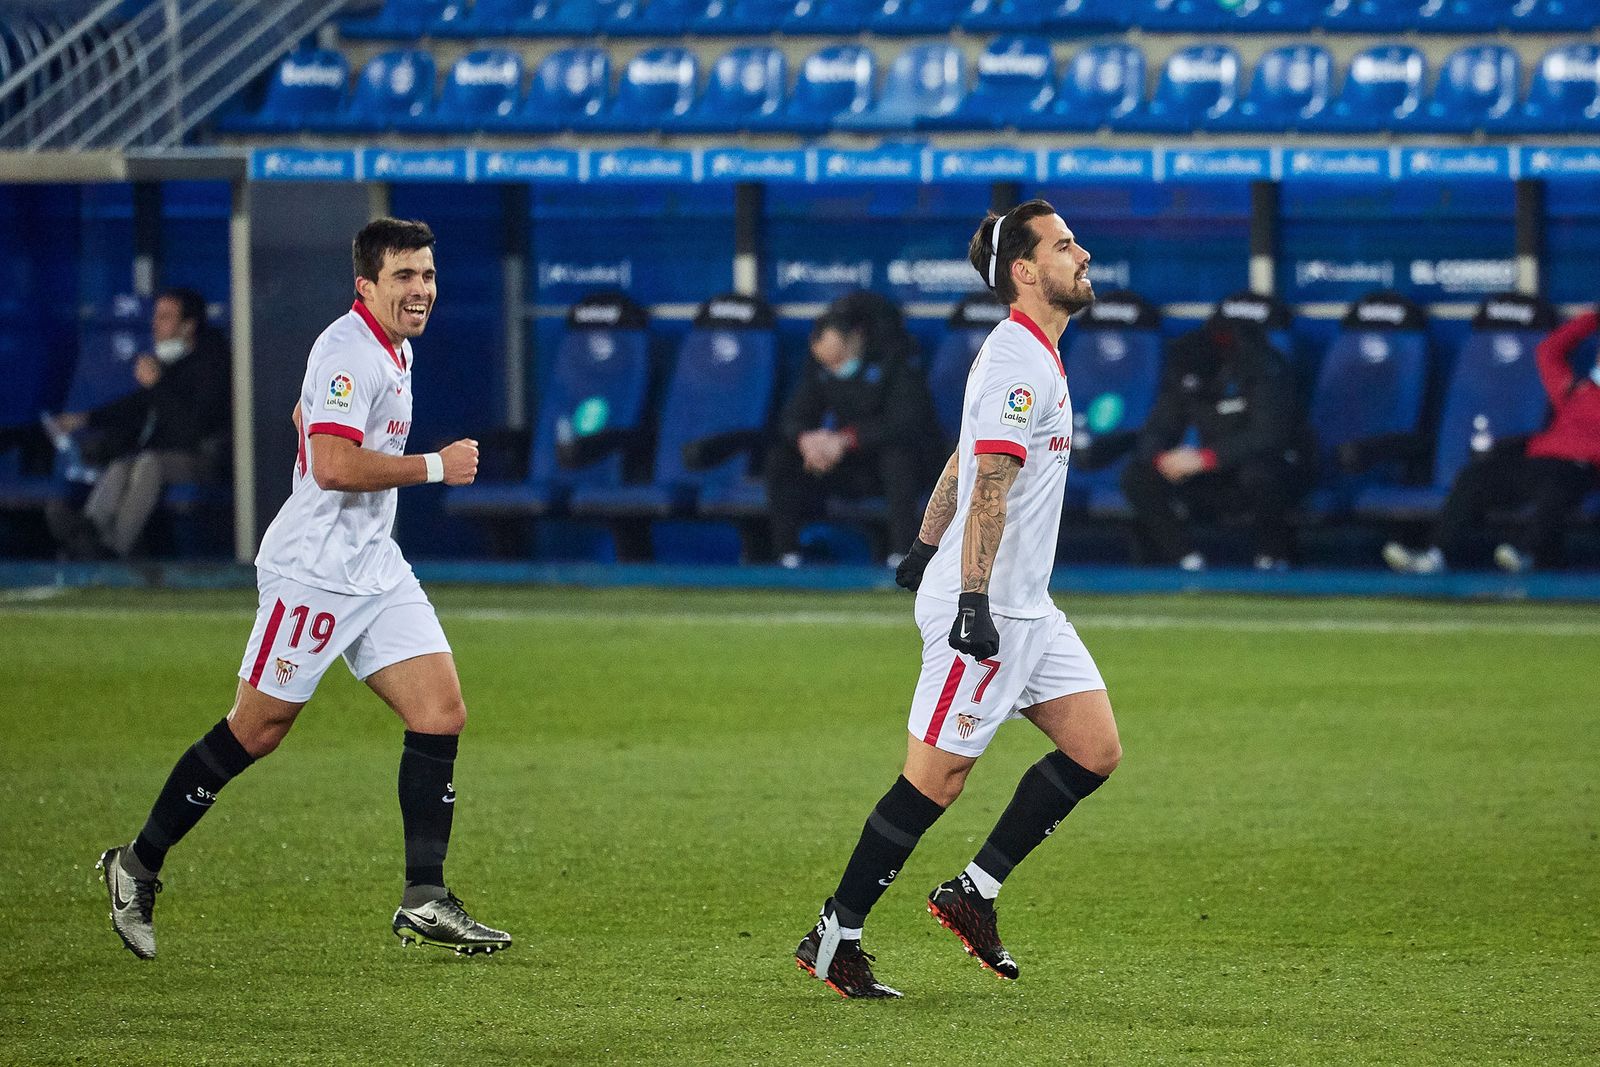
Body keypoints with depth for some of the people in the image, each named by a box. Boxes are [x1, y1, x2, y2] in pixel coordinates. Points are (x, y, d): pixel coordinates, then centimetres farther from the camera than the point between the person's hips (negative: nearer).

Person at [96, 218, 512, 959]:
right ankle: (138, 866, 13)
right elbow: (334, 464, -28)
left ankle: (424, 900, -3)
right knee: (256, 730, -2)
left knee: (441, 713, -4)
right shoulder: (348, 352, -17)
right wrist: (434, 467, -20)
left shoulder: (394, 349, 14)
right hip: (312, 573, -9)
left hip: (376, 568, 9)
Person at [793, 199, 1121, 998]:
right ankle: (834, 937, 2)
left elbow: (964, 462, 25)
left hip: (1026, 609, 10)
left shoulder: (1035, 357, 16)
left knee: (1095, 751, 4)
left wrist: (928, 547, 28)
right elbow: (991, 485, -24)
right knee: (934, 779, -7)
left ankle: (974, 893, 11)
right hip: (987, 608, -10)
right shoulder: (1017, 363, -16)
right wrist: (974, 598, -29)